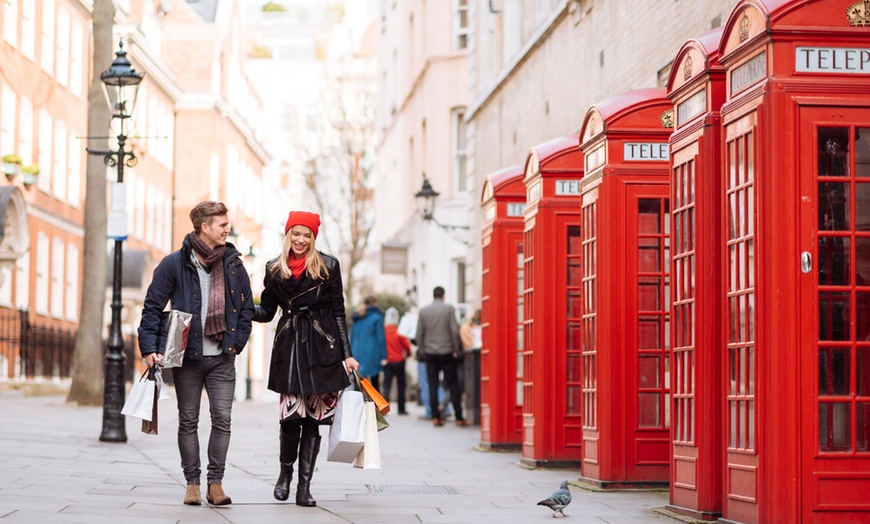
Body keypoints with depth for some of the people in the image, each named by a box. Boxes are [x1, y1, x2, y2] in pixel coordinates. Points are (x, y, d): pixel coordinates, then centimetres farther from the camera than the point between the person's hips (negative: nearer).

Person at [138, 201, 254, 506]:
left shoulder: (233, 265, 6)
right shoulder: (175, 264, -4)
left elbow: (246, 307, 15)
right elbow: (153, 307, -3)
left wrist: (237, 342, 5)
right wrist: (149, 348, -12)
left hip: (222, 358, 2)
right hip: (187, 355, -2)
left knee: (222, 419, -4)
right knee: (188, 421, 5)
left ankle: (216, 483, 3)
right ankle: (192, 483, 13)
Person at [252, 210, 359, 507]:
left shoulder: (328, 267, 5)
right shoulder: (274, 269, 9)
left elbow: (338, 313, 6)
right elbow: (266, 312, 14)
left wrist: (347, 354, 3)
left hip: (322, 348, 0)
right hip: (289, 346, 1)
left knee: (313, 417, -2)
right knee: (292, 415, -9)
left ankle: (304, 487, 2)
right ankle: (285, 473, 17)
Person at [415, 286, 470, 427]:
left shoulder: (423, 311, 3)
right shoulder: (449, 309, -4)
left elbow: (419, 334, 2)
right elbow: (454, 331, -7)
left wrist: (422, 350, 11)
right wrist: (456, 350, 1)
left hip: (430, 353, 2)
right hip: (446, 352, -2)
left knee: (432, 386, 5)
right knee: (453, 385, 2)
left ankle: (435, 417, 1)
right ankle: (459, 418, 2)